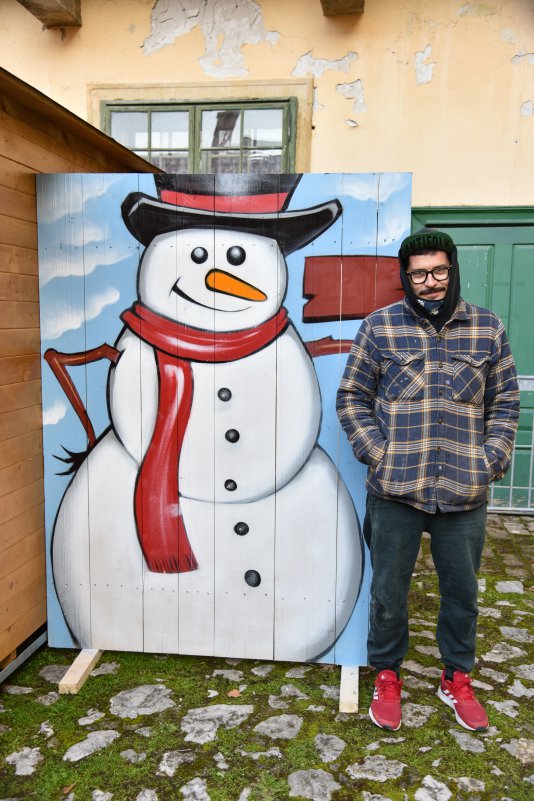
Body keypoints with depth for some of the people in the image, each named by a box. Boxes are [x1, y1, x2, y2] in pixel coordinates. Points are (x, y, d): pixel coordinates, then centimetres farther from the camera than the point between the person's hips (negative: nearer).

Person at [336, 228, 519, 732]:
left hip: (465, 495, 2)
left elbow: (505, 403, 10)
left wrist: (492, 460, -2)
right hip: (395, 491, -1)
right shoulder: (379, 327, 0)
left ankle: (457, 678, 39)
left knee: (462, 591, 16)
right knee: (389, 590, 12)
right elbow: (351, 398, 3)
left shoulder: (488, 329, 5)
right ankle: (386, 675, 35)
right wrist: (378, 454, -8)